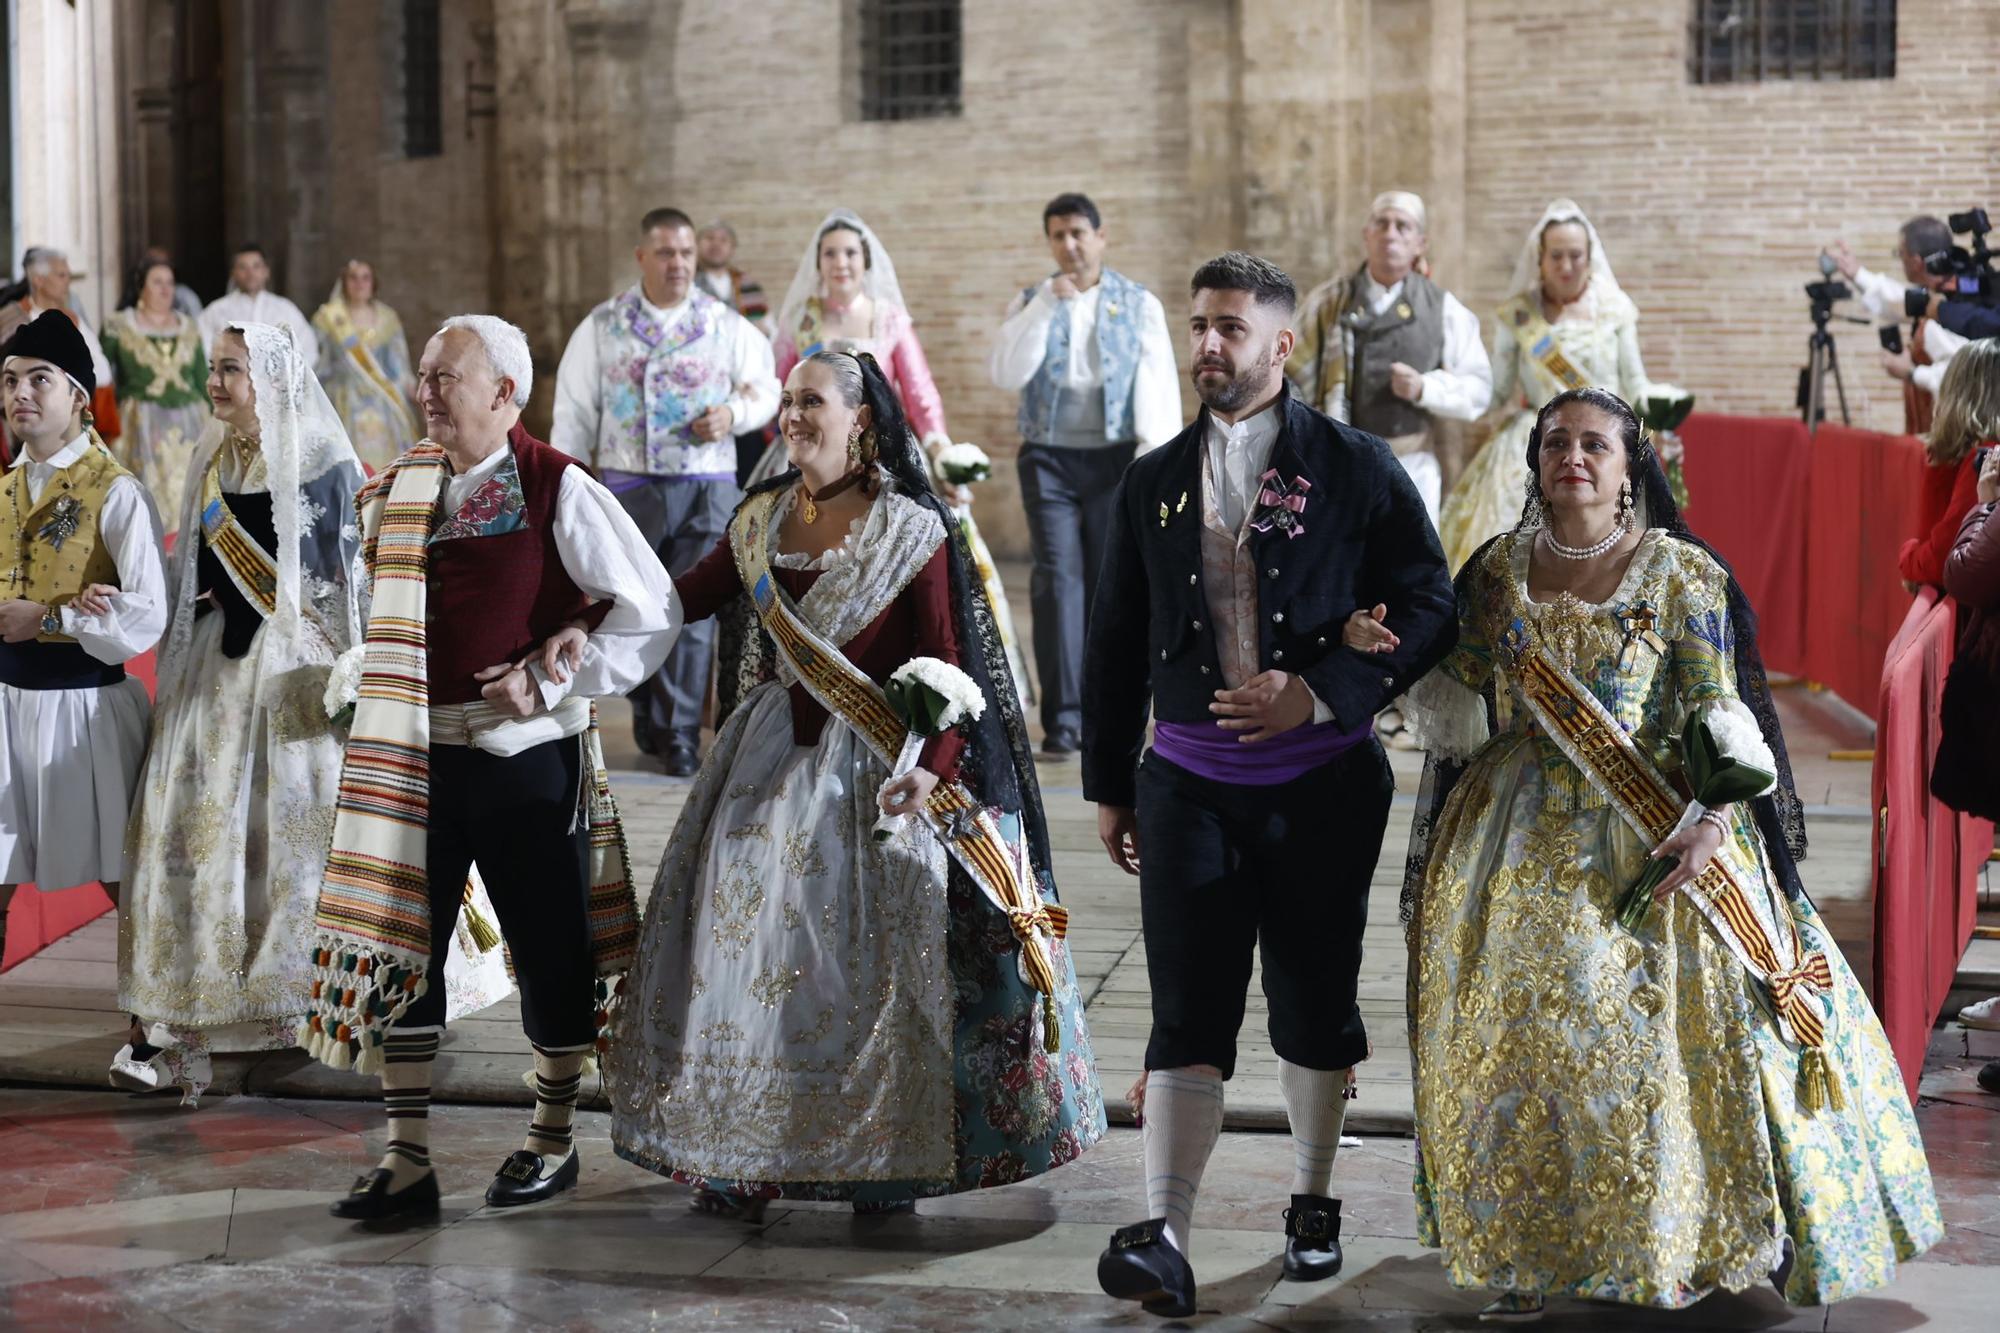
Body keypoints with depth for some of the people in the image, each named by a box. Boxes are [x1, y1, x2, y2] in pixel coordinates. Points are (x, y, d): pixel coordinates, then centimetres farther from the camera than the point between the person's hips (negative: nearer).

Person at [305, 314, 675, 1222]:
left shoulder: (558, 490, -9)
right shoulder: (397, 488, 7)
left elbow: (653, 615, -7)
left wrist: (547, 684, -11)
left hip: (529, 756, -5)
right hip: (417, 755, 5)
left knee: (551, 949, 7)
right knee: (397, 943, 3)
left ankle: (552, 1140, 25)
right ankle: (407, 1163, 11)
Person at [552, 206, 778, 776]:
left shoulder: (727, 326, 5)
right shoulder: (602, 327, 4)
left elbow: (765, 388, 13)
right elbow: (574, 413, 6)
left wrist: (733, 415, -8)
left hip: (706, 487, 0)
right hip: (630, 486, 0)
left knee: (692, 613, -5)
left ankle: (680, 735, 0)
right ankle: (648, 717, 24)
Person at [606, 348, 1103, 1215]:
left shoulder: (912, 531, -8)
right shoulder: (761, 520, 7)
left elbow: (944, 669, -11)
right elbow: (683, 599, 11)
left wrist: (931, 770, -25)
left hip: (877, 761, -5)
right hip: (777, 753, 5)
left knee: (874, 949, -4)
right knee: (749, 937, 4)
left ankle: (888, 1159, 8)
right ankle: (742, 1154, 13)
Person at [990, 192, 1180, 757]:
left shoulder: (1139, 304, 6)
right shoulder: (1031, 302, 8)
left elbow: (1158, 381, -1)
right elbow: (1007, 374, -6)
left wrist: (1155, 448, -15)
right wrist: (1046, 306, -13)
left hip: (1115, 457, 0)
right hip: (1049, 457, 0)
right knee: (1057, 578, -8)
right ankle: (1062, 720, -10)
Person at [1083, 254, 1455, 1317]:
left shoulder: (1357, 470, -2)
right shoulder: (1153, 484, 8)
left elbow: (1426, 608, -4)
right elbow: (1115, 643, 14)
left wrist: (1320, 693, -15)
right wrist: (1108, 784, 12)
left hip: (1323, 780, -1)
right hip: (1189, 781, 2)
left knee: (1314, 1000, 9)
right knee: (1187, 1007, -7)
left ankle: (1312, 1202, 29)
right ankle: (1164, 1240, -13)